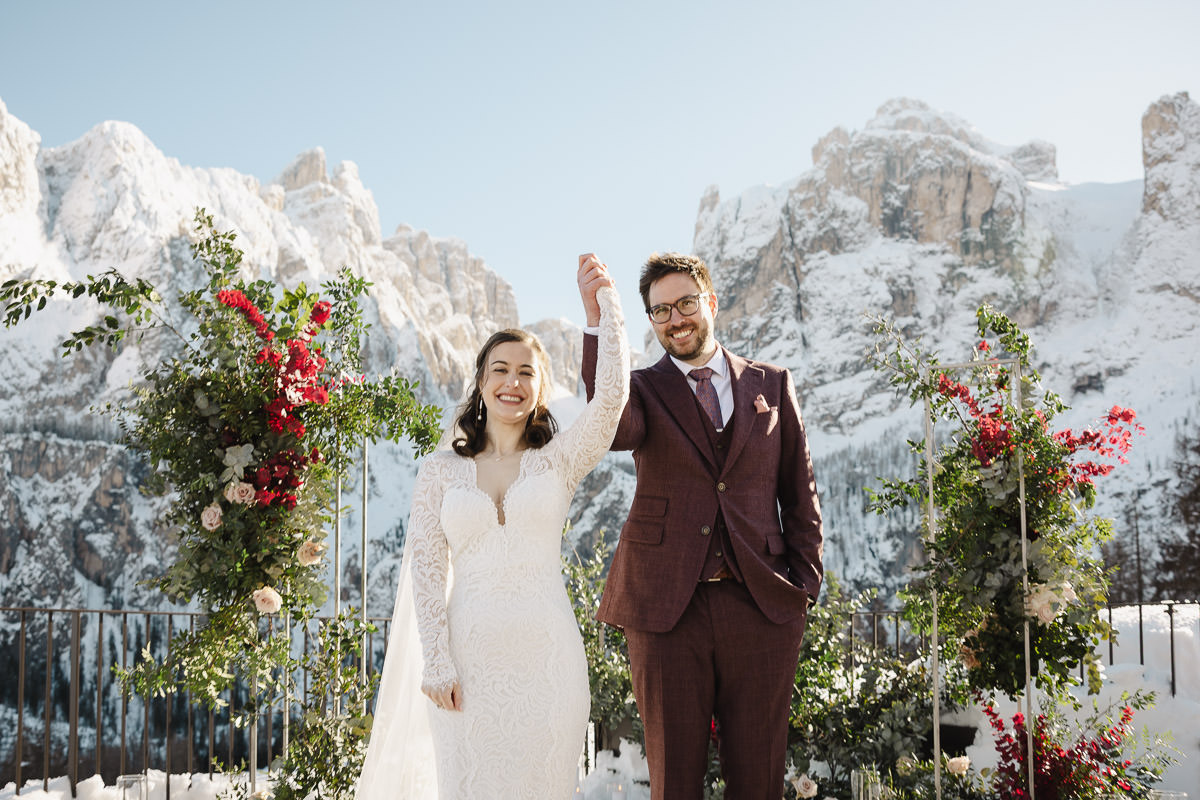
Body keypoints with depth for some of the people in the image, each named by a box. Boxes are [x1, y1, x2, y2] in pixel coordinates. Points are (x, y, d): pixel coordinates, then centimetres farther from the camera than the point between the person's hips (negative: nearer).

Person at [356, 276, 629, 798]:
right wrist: (436, 663, -7)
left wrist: (605, 300, -4)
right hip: (468, 658, 0)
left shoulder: (558, 461, 6)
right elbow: (426, 568, 2)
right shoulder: (440, 470, 7)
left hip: (547, 654, 0)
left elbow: (612, 393, -8)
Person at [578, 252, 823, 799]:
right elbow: (616, 430, -18)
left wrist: (804, 585, 3)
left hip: (761, 606, 1)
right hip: (667, 608, -1)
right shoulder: (644, 389, 7)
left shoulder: (772, 384, 13)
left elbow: (800, 495, 14)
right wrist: (597, 322, -25)